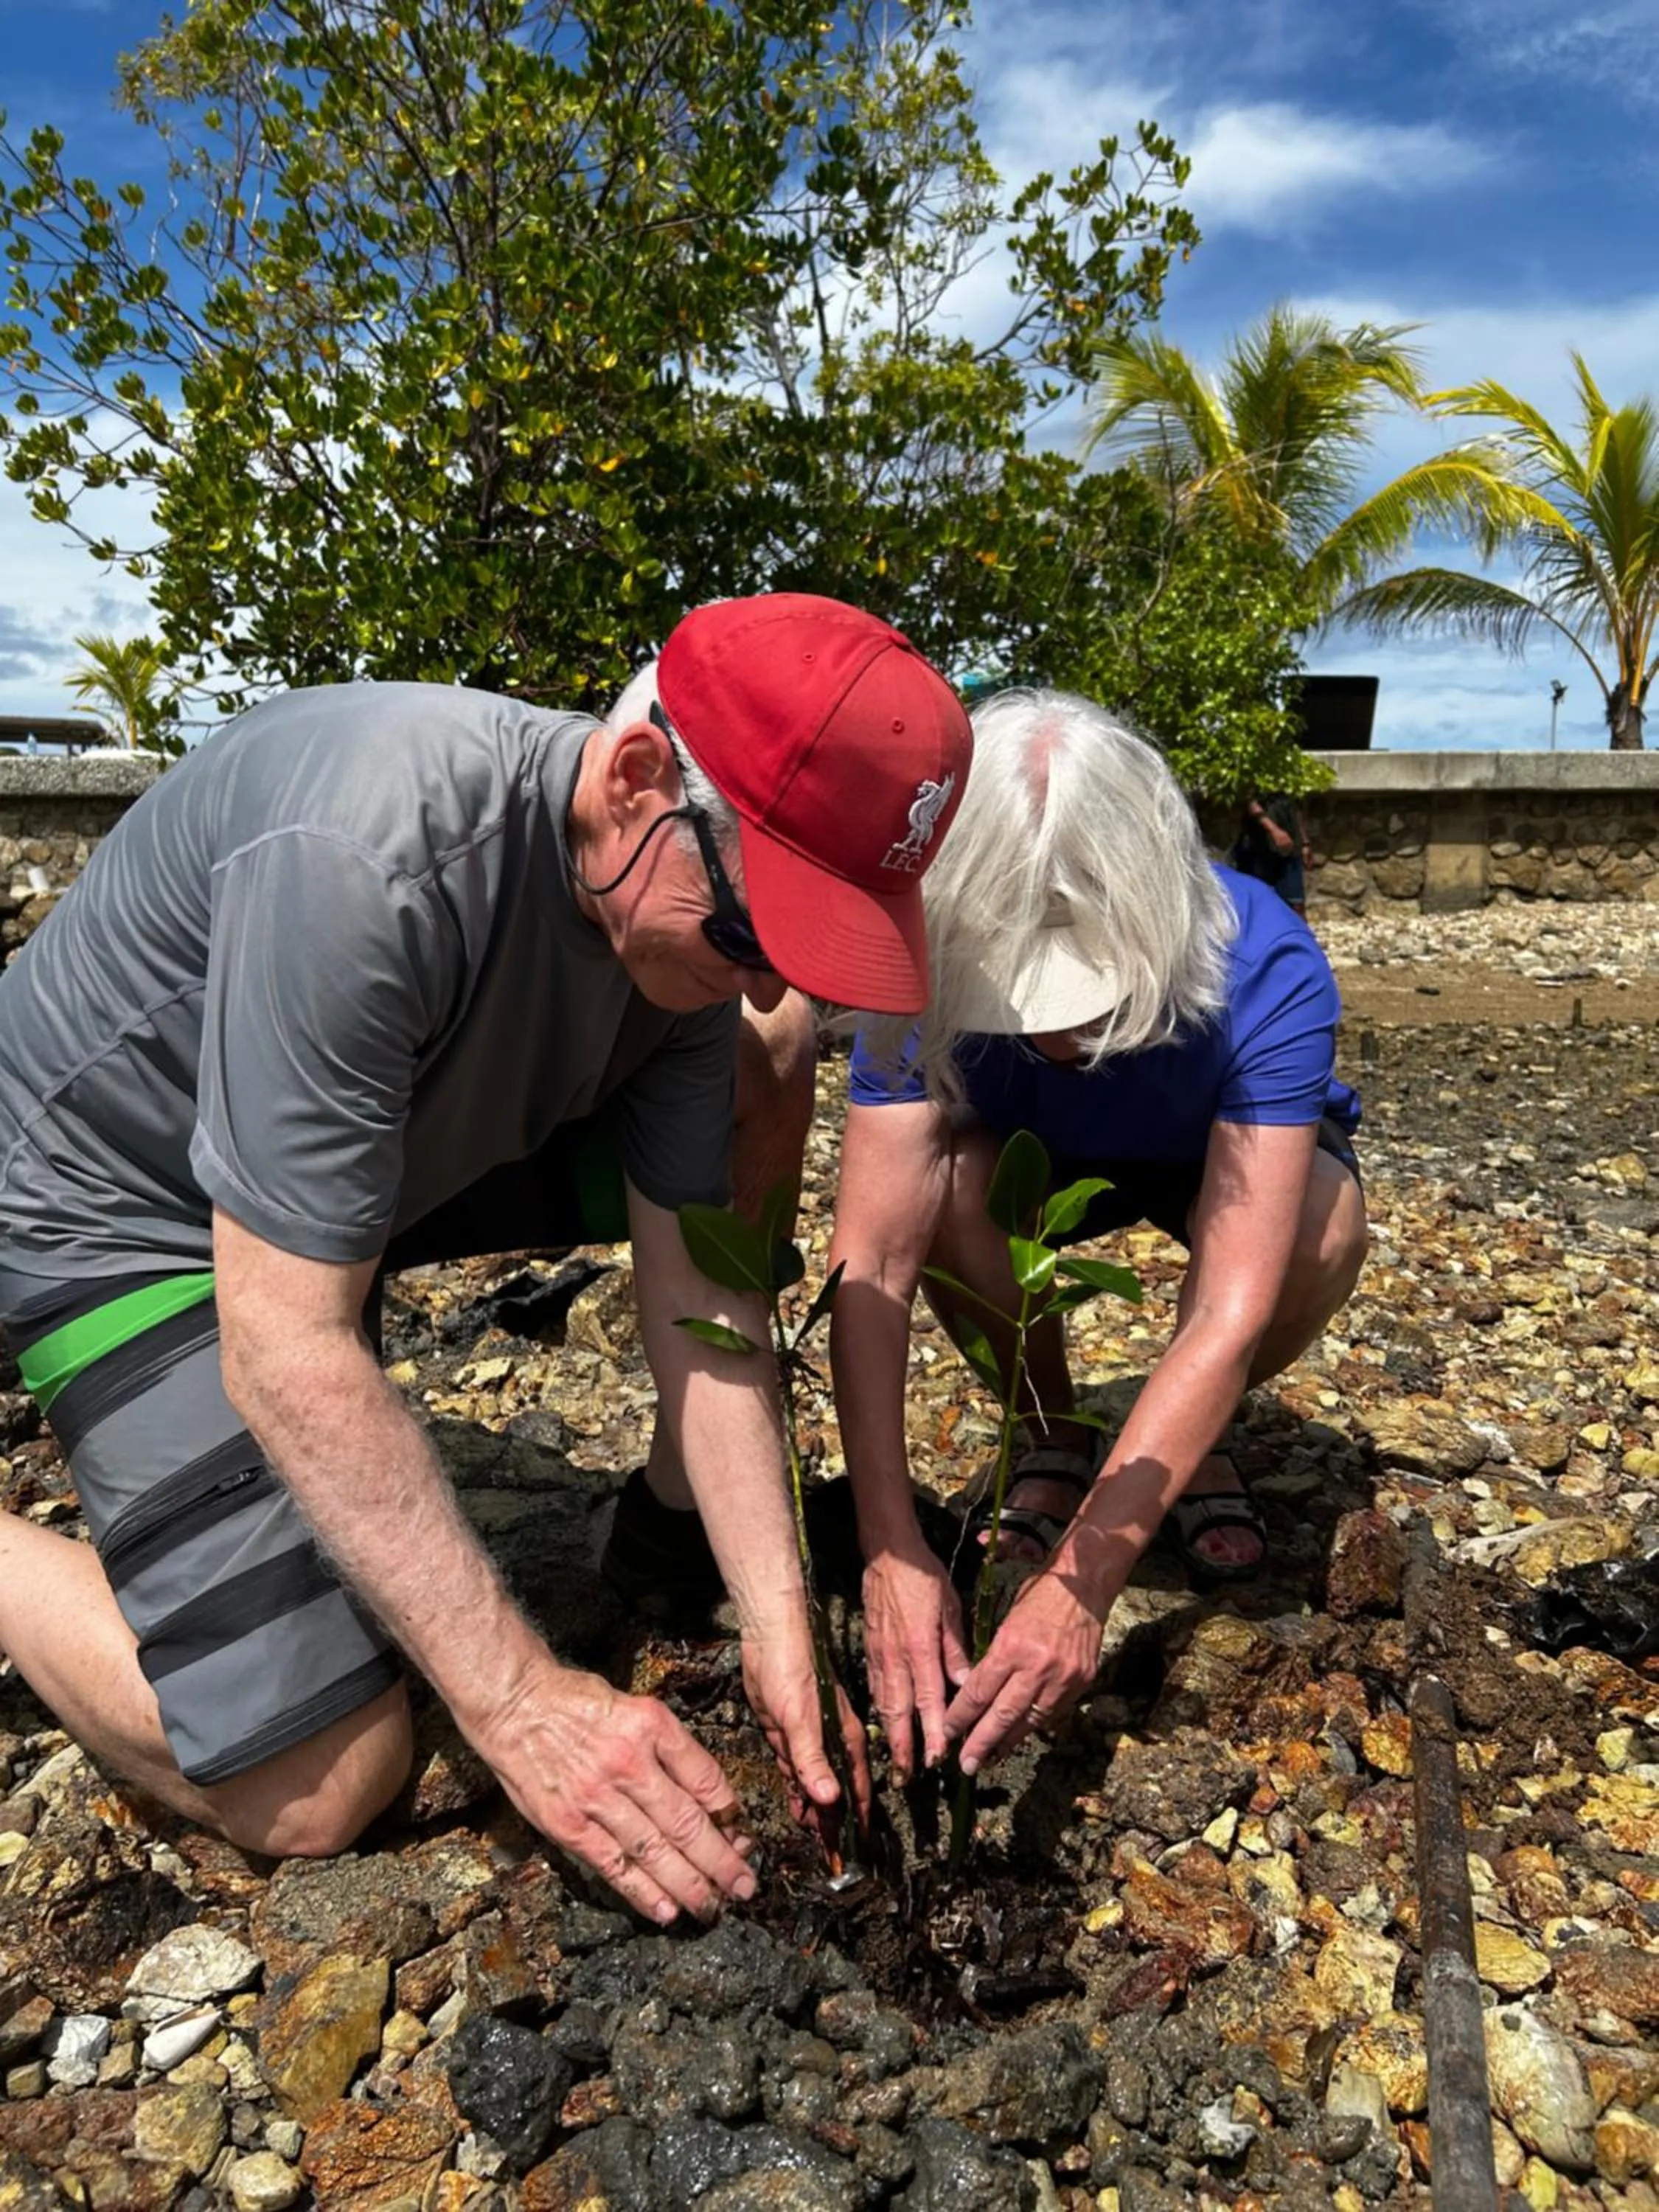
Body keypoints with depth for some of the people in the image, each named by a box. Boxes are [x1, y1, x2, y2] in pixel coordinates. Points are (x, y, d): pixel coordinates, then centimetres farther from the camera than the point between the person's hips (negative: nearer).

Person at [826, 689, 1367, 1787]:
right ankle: (1050, 1437, -3)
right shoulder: (928, 966, -33)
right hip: (1039, 1163, 1)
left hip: (1230, 1157, -1)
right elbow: (872, 1266, -35)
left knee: (1320, 1231, -35)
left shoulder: (1264, 974, -38)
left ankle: (1192, 1444, -3)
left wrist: (1084, 1581, -50)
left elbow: (1232, 1314, -43)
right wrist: (891, 1549, -43)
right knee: (943, 1185, -33)